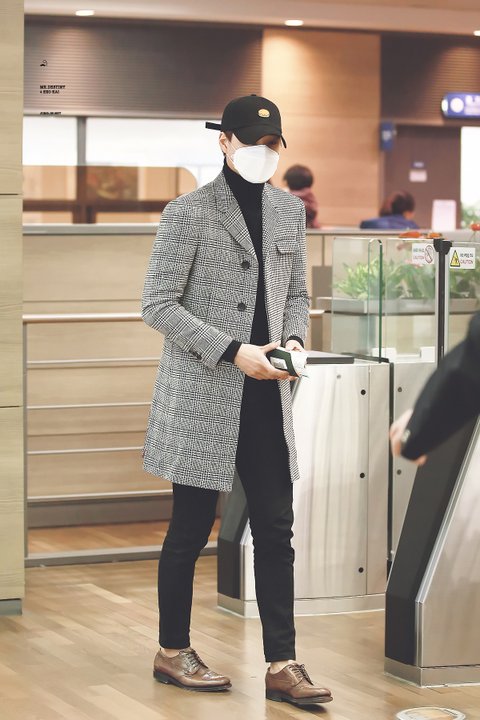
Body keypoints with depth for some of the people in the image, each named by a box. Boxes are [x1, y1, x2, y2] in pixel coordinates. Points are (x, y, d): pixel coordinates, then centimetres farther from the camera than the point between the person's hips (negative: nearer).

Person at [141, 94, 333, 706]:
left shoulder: (290, 211, 10)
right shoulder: (189, 212, -8)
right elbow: (157, 305, -10)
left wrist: (294, 339, -2)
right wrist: (234, 351, -17)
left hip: (266, 399, 5)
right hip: (202, 396, -5)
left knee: (275, 530, 3)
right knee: (190, 529, 5)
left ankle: (282, 666, 8)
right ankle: (172, 653, 21)